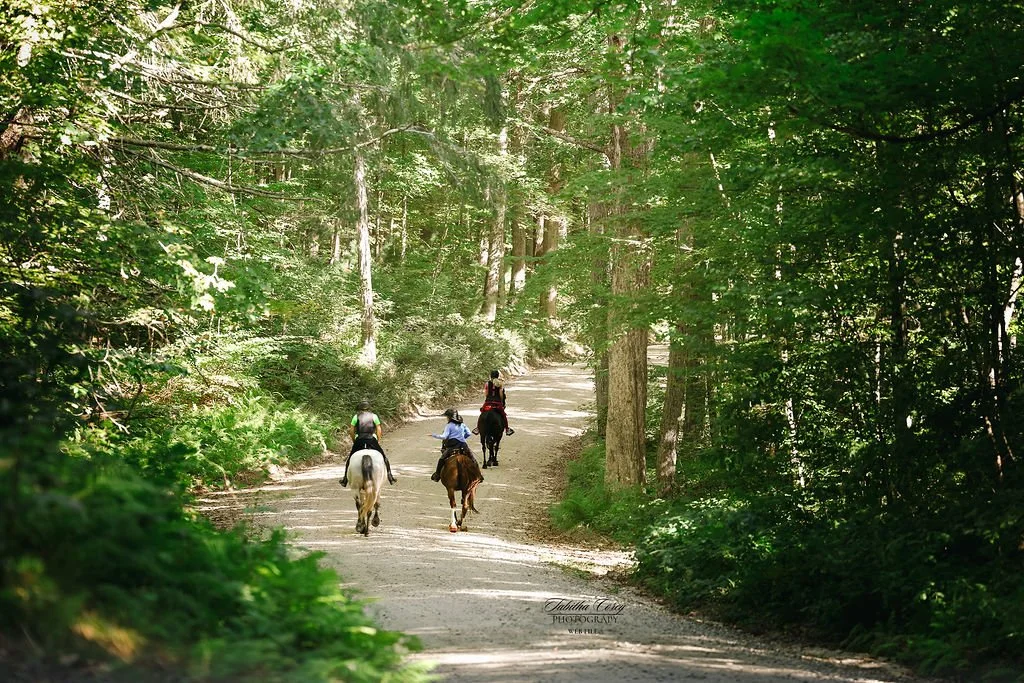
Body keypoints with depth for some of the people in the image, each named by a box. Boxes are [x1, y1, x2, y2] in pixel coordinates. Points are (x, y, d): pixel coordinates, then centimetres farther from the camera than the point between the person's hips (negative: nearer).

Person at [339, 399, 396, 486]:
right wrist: (378, 441, 10)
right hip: (372, 440, 0)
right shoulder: (374, 416, 5)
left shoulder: (356, 416, 5)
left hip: (359, 441, 0)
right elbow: (379, 430, 1)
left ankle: (345, 479, 15)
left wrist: (354, 441, 13)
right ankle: (389, 476, 8)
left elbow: (351, 431, 1)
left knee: (350, 458, 16)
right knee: (384, 457, 14)